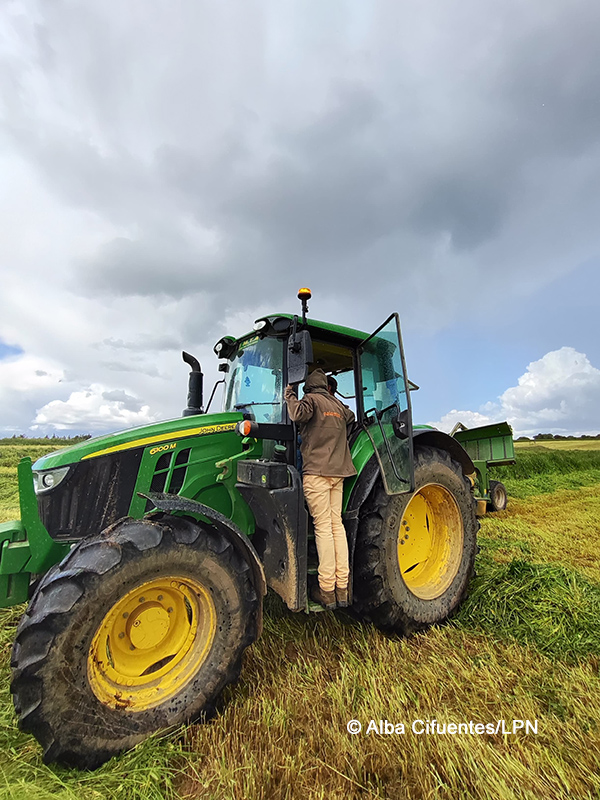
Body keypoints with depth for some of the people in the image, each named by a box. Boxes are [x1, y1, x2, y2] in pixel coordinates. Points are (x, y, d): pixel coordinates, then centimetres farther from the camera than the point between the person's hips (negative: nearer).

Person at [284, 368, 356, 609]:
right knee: (336, 524, 9)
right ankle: (342, 589, 15)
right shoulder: (337, 404, 18)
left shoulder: (311, 399, -1)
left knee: (323, 526, -3)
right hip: (337, 471, 6)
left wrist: (289, 395, -4)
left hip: (316, 470, -6)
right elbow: (351, 417, 37)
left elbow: (298, 414, -21)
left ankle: (326, 590, 5)